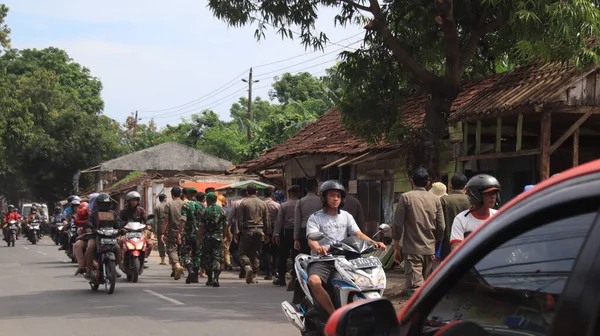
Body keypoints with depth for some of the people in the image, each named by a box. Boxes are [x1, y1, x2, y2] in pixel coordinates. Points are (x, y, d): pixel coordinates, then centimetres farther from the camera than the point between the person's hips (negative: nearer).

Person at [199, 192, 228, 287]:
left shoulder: (205, 211, -3)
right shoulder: (221, 211, 4)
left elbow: (201, 226, -6)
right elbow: (225, 226, 6)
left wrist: (201, 237, 2)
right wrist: (223, 236, 17)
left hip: (207, 237, -1)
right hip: (218, 237, 1)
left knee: (207, 258, 11)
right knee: (218, 258, 1)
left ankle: (210, 279, 16)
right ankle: (215, 278, -15)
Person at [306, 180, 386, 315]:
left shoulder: (346, 216, 18)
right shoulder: (315, 218, 4)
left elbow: (358, 234, 7)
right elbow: (311, 239, -12)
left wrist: (374, 242, -14)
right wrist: (318, 248, -37)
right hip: (322, 260, -4)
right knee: (314, 281, -36)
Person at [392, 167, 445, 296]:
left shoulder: (406, 197, -5)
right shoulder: (435, 199, 5)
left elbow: (398, 224, -7)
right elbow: (441, 227, 6)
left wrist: (396, 248, 2)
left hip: (412, 249, -4)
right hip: (430, 250, 4)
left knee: (415, 286, -10)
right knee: (426, 285, 18)